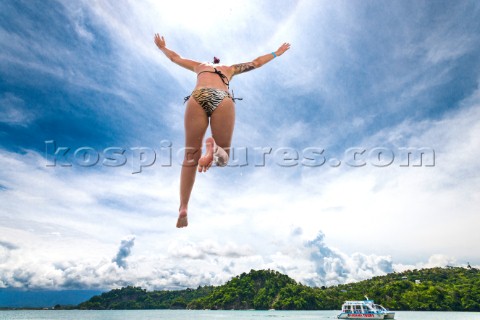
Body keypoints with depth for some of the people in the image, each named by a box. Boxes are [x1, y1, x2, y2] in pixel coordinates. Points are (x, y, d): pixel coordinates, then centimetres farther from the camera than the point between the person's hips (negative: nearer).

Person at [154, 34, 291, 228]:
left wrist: (162, 47, 74)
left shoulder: (200, 66, 41)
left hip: (198, 98, 1)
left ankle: (183, 210, -3)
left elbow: (175, 57, 53)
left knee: (190, 157, 4)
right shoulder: (230, 69, 39)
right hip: (223, 100, 0)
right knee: (223, 157, 8)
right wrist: (276, 53, 62)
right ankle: (214, 148, -30)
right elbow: (256, 63, 47)